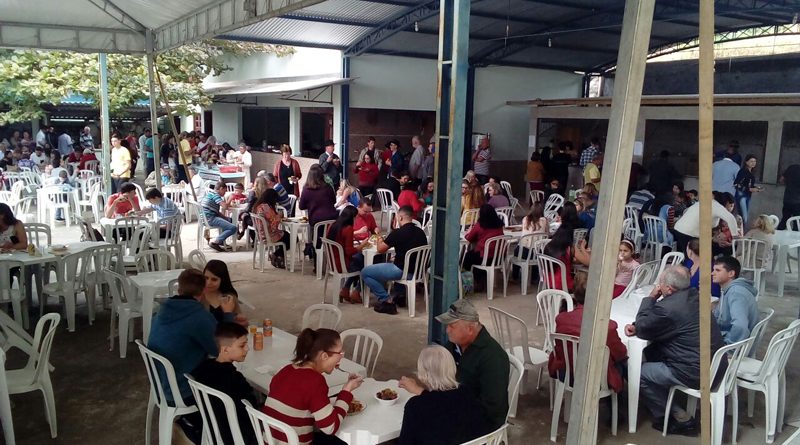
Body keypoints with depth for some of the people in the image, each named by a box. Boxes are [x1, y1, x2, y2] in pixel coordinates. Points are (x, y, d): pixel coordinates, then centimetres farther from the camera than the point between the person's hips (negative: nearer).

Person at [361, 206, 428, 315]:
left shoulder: (397, 233, -16)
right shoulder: (421, 232, 3)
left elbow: (380, 249, -4)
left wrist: (379, 240, 19)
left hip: (403, 271, -7)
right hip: (418, 270, 8)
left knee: (365, 272, 3)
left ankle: (387, 301, -3)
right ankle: (400, 295, 30)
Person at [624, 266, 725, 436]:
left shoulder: (667, 307, -24)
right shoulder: (694, 295, 5)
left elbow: (643, 330, -8)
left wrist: (651, 298, -2)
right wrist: (636, 326, 2)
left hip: (695, 374, -9)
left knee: (639, 373, 3)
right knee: (651, 353, 19)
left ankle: (673, 420, 14)